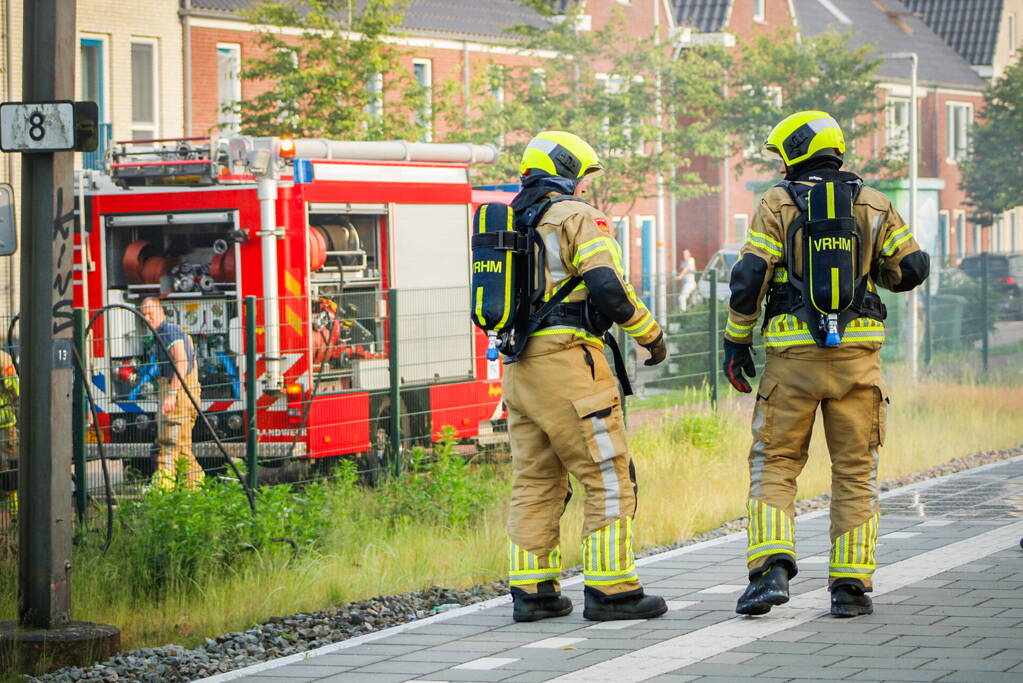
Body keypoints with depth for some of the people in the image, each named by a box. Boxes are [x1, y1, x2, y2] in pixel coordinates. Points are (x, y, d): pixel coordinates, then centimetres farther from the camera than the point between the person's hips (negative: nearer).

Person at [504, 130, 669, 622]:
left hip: (520, 368, 8)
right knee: (608, 477, -3)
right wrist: (650, 335, -4)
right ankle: (610, 590, -4)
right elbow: (608, 289, -16)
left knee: (535, 482, 12)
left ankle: (532, 591, 11)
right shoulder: (577, 216, -6)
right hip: (568, 361, -8)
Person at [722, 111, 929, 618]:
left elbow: (748, 277, -6)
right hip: (857, 353, 2)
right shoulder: (873, 205, 7)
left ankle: (771, 567, -11)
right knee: (855, 471, 9)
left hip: (793, 354, -2)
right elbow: (913, 268, 6)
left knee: (774, 463, 7)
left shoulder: (777, 204, 0)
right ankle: (851, 585, 5)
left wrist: (736, 343, 3)